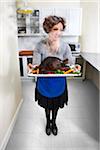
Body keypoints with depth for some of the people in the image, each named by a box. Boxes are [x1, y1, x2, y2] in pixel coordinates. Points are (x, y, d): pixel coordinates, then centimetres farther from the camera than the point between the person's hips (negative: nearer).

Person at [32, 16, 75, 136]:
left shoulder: (65, 46, -14)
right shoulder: (40, 46, -17)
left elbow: (71, 63, -11)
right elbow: (36, 64, -15)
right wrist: (32, 68, -37)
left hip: (59, 82, 1)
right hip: (44, 82, 0)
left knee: (56, 104, 22)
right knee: (47, 104, 22)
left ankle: (54, 122, 54)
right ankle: (48, 122, 55)